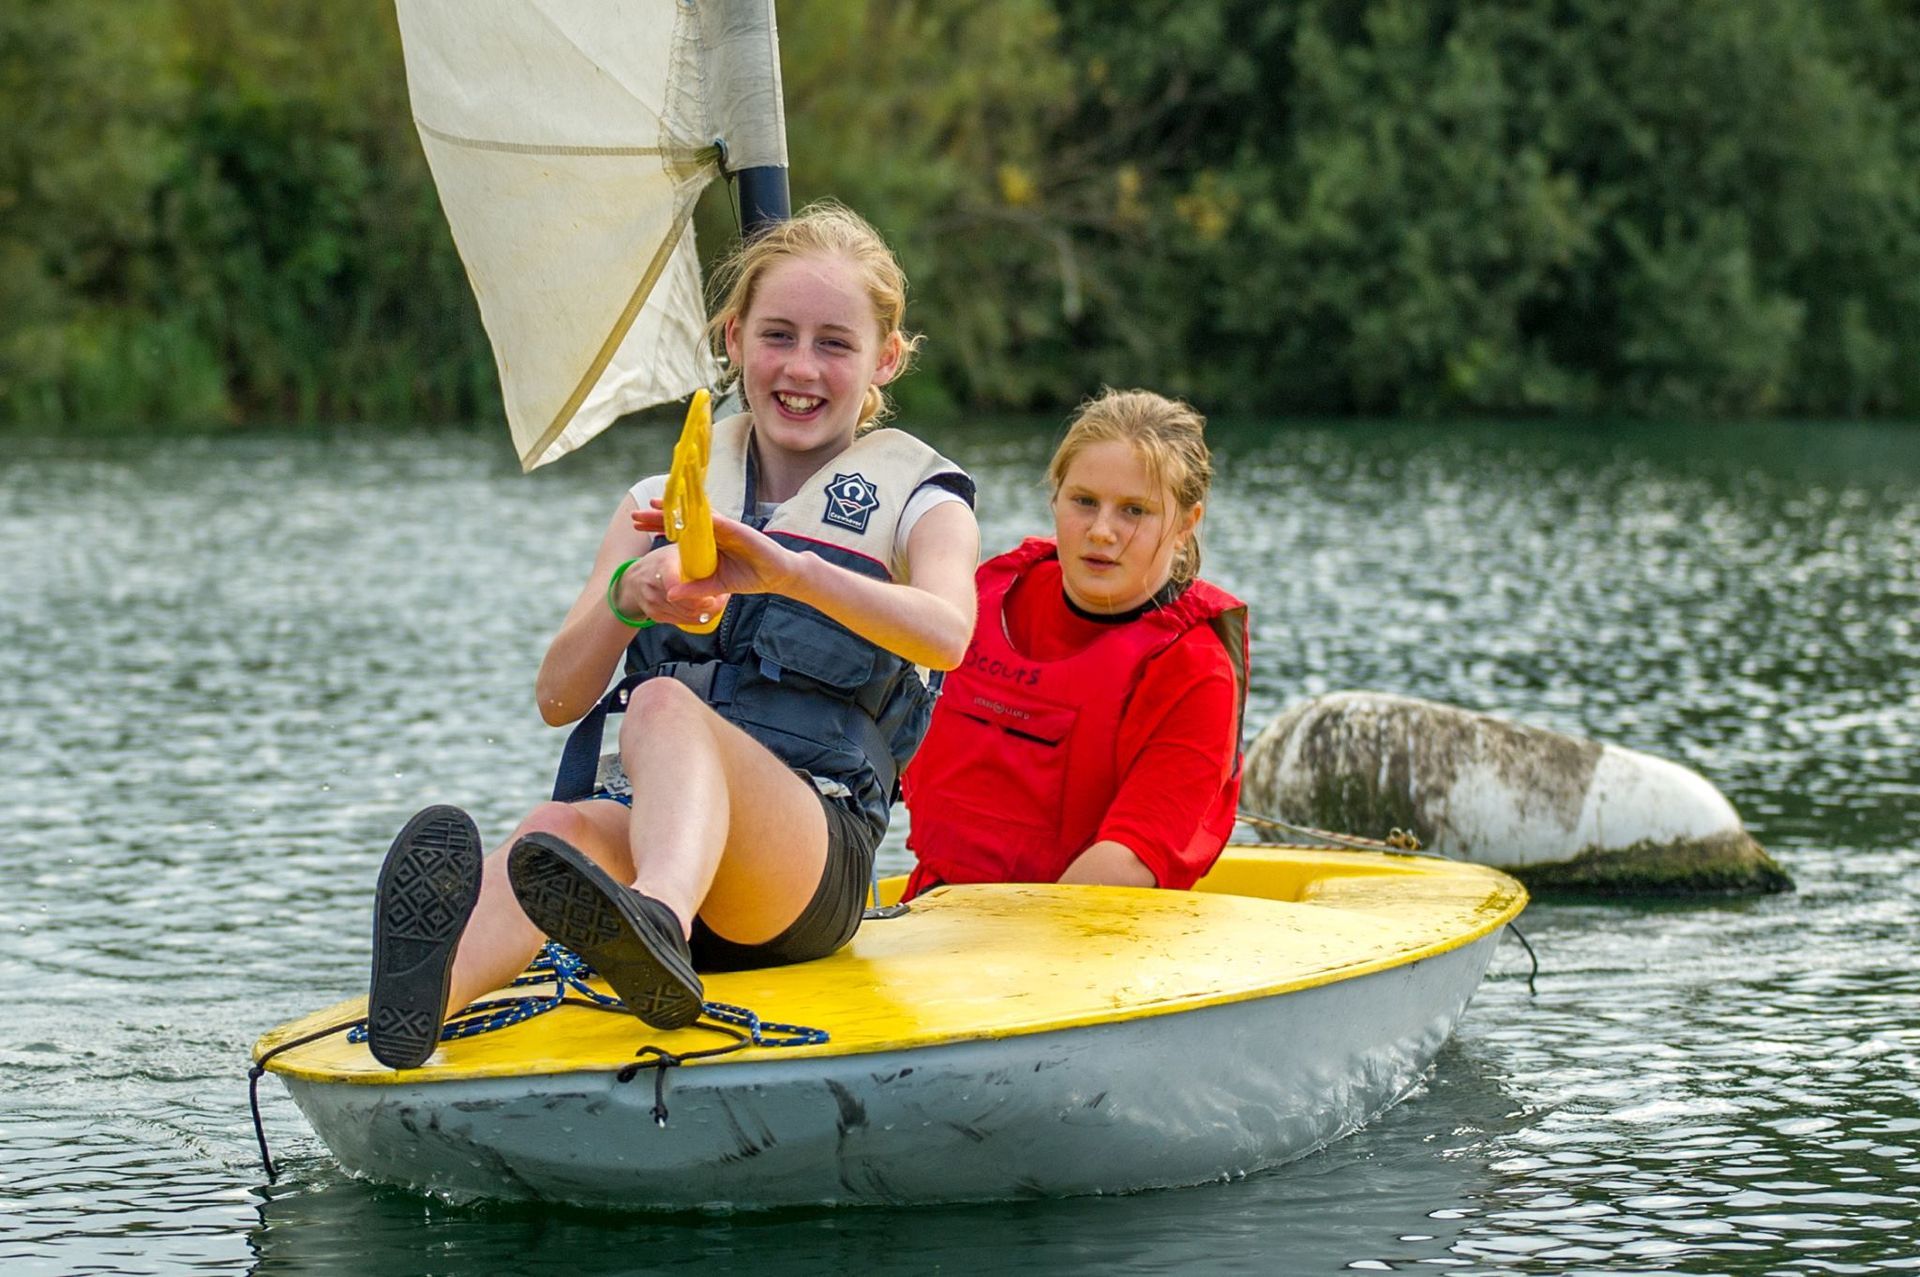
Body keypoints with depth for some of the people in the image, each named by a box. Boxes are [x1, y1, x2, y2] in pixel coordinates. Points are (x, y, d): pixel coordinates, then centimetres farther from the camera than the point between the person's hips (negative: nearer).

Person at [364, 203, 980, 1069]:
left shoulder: (917, 501, 13)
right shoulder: (664, 501, 23)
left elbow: (947, 634, -14)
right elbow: (559, 697, 9)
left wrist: (787, 570, -31)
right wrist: (628, 598, -13)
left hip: (815, 855, -3)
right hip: (644, 834, 4)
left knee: (665, 704, -35)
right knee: (566, 828, -34)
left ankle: (657, 915, -71)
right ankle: (429, 993, -69)